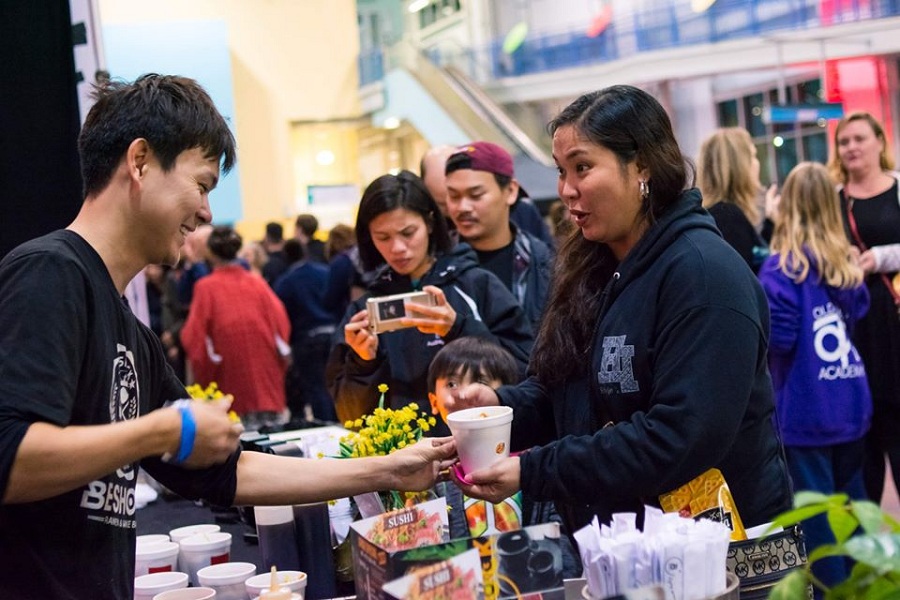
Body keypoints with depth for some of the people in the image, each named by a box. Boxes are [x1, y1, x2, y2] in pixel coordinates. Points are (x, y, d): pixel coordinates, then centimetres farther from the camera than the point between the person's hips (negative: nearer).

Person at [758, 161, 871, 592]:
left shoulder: (782, 266, -14)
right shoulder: (845, 264, 6)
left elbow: (777, 338, -18)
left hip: (806, 410, -6)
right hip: (851, 403, 7)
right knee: (852, 500, 18)